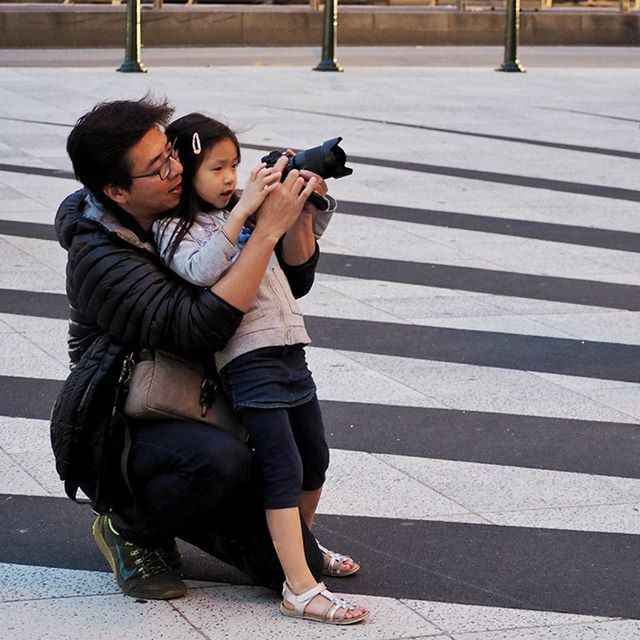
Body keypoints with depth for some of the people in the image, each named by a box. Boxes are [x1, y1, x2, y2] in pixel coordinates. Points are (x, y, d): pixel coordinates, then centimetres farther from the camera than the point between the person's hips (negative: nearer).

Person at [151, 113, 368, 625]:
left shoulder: (238, 215, 16)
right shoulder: (176, 229, -6)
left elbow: (297, 253, 19)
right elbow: (201, 270, -26)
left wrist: (309, 206, 2)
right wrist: (243, 210, -28)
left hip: (290, 348, 8)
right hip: (249, 357, -8)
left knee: (316, 458, 19)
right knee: (284, 468, -14)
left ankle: (302, 543, 42)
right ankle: (300, 588, -14)